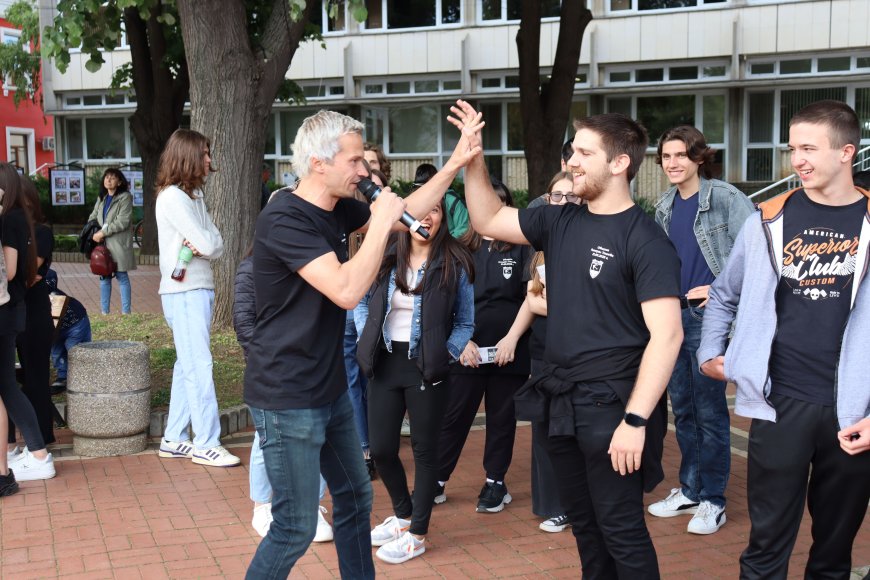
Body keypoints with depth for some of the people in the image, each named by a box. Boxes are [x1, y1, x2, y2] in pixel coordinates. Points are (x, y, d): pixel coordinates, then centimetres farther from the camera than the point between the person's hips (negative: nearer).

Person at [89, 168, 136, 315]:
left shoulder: (125, 197, -6)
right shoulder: (101, 199, 17)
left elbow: (123, 221, -14)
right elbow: (93, 217, 20)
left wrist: (103, 232, -14)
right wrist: (94, 233, 0)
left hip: (118, 244, -7)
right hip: (102, 244, 7)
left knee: (122, 277, -3)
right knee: (104, 277, 10)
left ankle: (126, 312, 2)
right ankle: (104, 311, 16)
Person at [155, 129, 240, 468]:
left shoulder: (194, 195, 16)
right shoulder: (173, 197, -12)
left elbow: (216, 245, 9)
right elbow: (207, 244, -17)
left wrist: (202, 246, -11)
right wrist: (202, 245, 3)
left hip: (199, 290, 9)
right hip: (184, 291, -9)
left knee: (187, 366, 11)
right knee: (199, 367, -7)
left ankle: (174, 440, 17)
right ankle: (206, 444, -2)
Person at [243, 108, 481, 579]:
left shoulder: (337, 208, 4)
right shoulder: (283, 220, -22)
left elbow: (404, 215, 17)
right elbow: (347, 291, -30)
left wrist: (455, 164, 8)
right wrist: (380, 222, -21)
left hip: (330, 390, 9)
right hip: (288, 399, -9)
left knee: (355, 498, 20)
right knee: (295, 528, -1)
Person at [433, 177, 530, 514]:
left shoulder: (521, 248, 2)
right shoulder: (462, 249, 6)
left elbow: (531, 298, -2)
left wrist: (512, 338, -10)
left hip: (509, 351, -1)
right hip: (467, 350, 1)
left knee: (501, 418, 9)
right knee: (453, 417, 2)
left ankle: (495, 483, 21)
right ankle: (435, 481, 9)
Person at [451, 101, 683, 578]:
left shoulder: (645, 240, -14)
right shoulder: (560, 222, 6)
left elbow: (667, 334, -19)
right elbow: (488, 220, 16)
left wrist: (636, 419, -24)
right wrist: (473, 158, 2)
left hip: (610, 404, -7)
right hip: (560, 400, 7)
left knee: (621, 530, 3)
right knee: (582, 521, 19)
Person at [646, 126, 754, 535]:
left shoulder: (725, 198, -9)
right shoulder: (664, 207, 12)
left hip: (708, 317, -7)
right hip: (672, 316, 7)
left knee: (709, 411, -2)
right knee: (682, 409, 14)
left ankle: (712, 501, 10)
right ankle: (689, 490, 26)